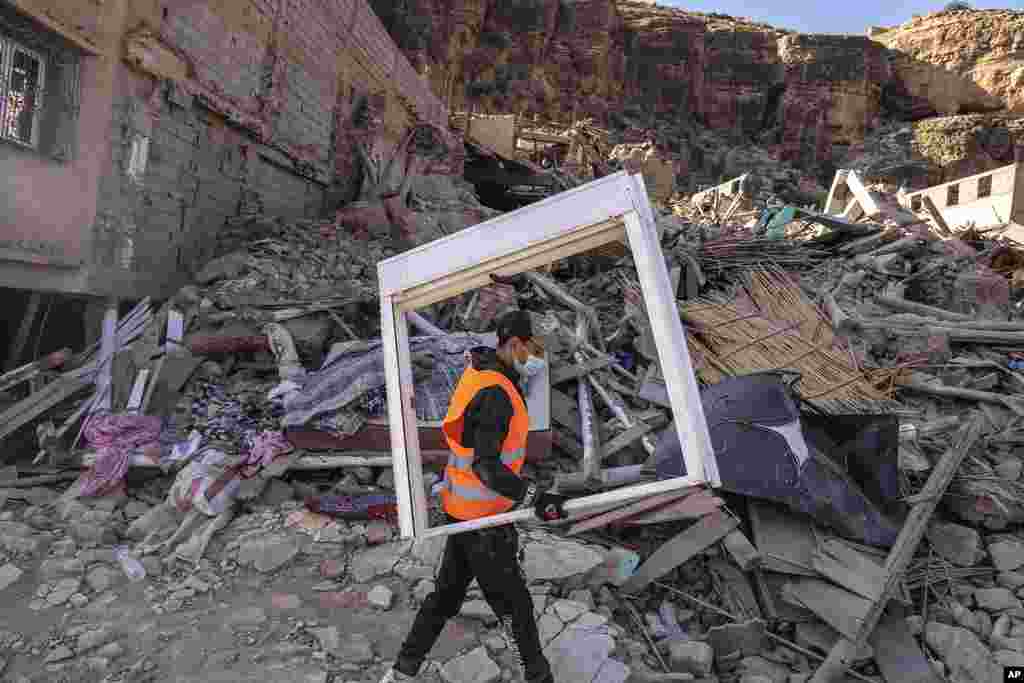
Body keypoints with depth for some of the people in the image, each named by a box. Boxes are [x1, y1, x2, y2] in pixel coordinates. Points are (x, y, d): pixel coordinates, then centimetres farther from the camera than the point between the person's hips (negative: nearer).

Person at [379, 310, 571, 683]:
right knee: (513, 604, 8)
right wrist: (533, 497, -36)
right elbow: (486, 466, -31)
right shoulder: (495, 395, -25)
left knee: (447, 592, 22)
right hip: (484, 515, -9)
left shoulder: (478, 371, 0)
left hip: (461, 506, 9)